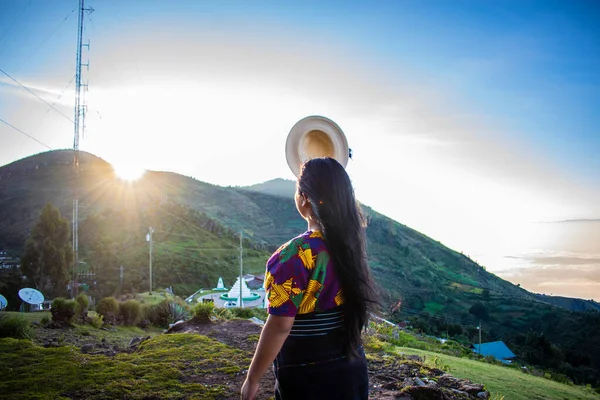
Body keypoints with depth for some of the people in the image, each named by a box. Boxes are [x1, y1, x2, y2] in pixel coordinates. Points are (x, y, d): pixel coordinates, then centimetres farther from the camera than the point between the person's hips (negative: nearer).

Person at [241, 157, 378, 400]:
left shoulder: (296, 254, -22)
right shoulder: (351, 241, -3)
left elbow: (280, 326, -22)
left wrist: (252, 379, -11)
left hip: (307, 379, -7)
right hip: (352, 368, 7)